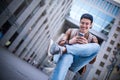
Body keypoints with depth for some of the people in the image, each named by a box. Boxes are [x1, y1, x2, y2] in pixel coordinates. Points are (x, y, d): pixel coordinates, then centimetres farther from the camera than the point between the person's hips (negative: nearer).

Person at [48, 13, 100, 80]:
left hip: (76, 64, 1)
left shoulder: (93, 39, 14)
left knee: (96, 46, -25)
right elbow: (59, 44, 5)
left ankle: (62, 50, -39)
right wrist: (70, 41, -17)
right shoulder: (71, 31, 17)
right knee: (67, 55, -40)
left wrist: (87, 45, -14)